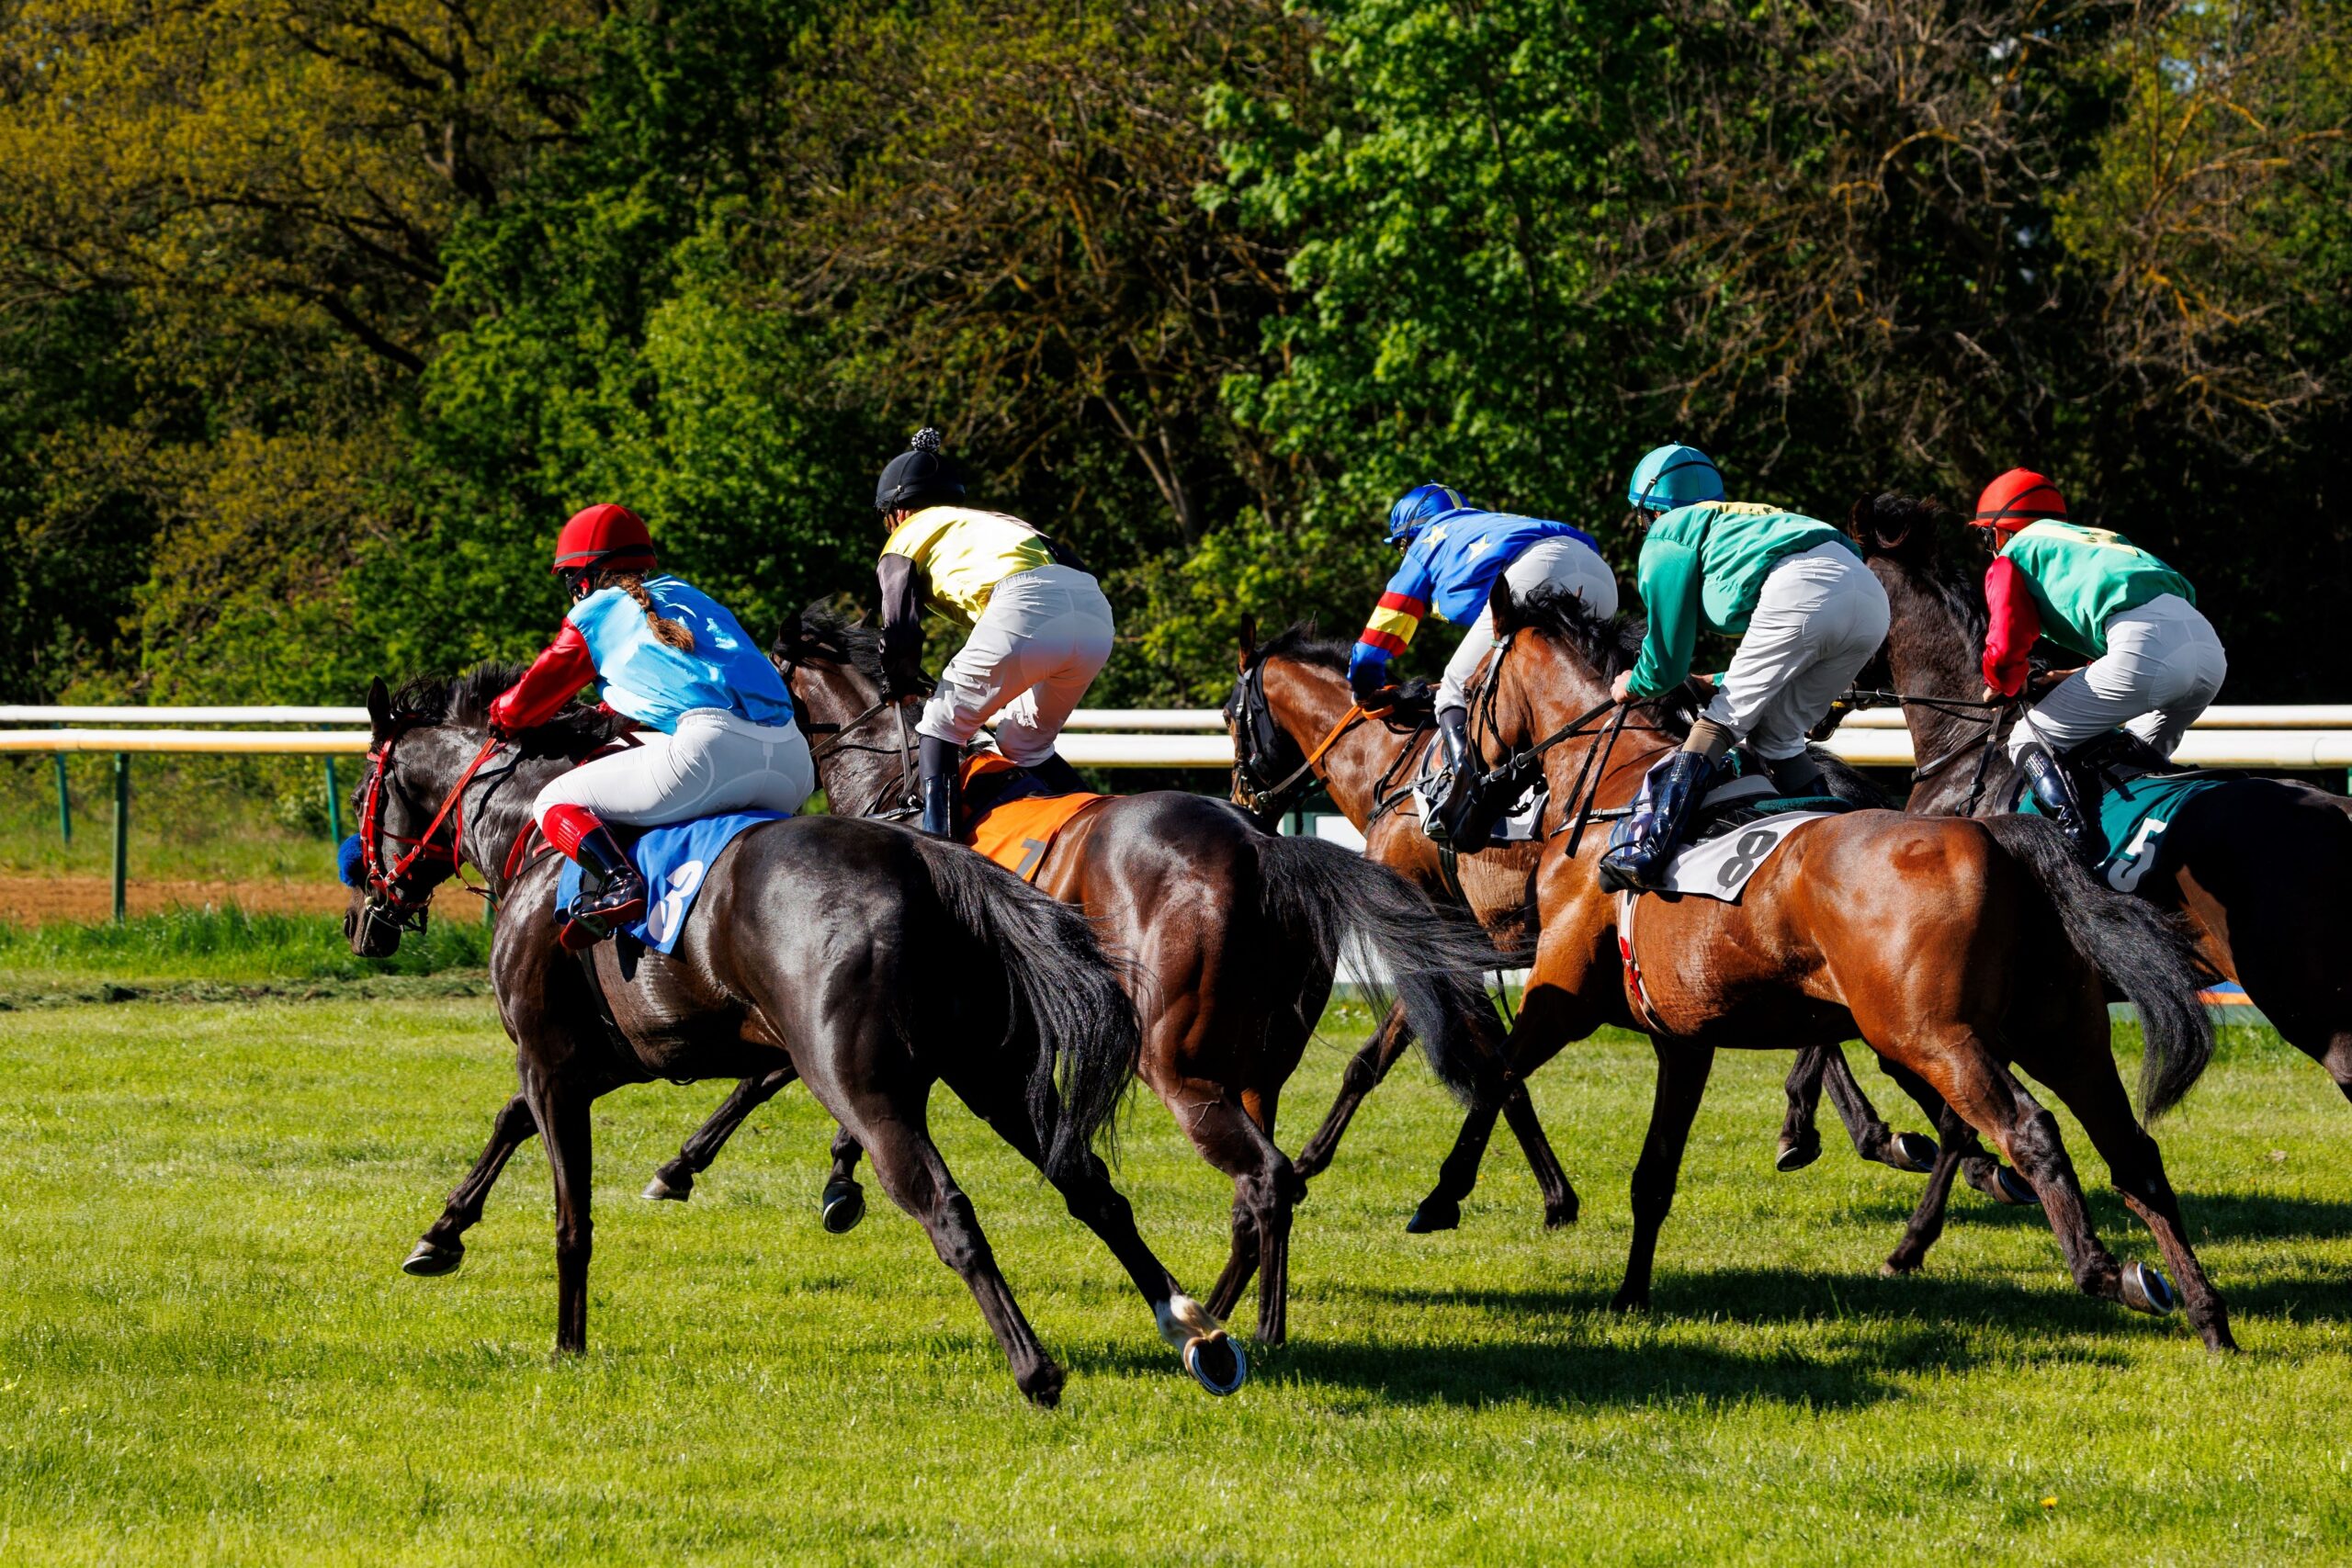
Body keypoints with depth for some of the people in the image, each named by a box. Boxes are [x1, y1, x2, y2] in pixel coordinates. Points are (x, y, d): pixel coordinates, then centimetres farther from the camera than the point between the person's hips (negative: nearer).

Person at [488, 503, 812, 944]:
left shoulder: (595, 613, 17)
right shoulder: (694, 598, 33)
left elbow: (531, 700, 27)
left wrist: (502, 716, 49)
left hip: (712, 746, -6)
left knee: (554, 804, 6)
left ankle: (619, 881, -22)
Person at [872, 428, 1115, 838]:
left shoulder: (906, 538, 22)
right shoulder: (999, 521, 40)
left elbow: (900, 626, 11)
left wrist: (900, 686, 31)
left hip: (1024, 610, -6)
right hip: (1095, 609, 6)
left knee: (942, 728, 11)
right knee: (1025, 744, 26)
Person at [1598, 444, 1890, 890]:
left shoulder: (1667, 534, 21)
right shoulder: (1741, 518, 43)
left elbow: (1668, 657, 20)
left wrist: (1640, 683, 41)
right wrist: (1719, 684, 53)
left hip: (1799, 591, -7)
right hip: (1872, 596, 7)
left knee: (1721, 721, -2)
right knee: (1774, 735, 18)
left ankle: (1645, 849, -14)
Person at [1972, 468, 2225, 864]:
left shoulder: (2011, 557, 18)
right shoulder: (2102, 538, 39)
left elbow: (2008, 643, 5)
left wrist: (2002, 686, 30)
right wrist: (2066, 679, 46)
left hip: (2145, 645, -7)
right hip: (2210, 646, 7)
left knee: (2030, 742, 4)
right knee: (2144, 756, 34)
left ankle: (2081, 846, -17)